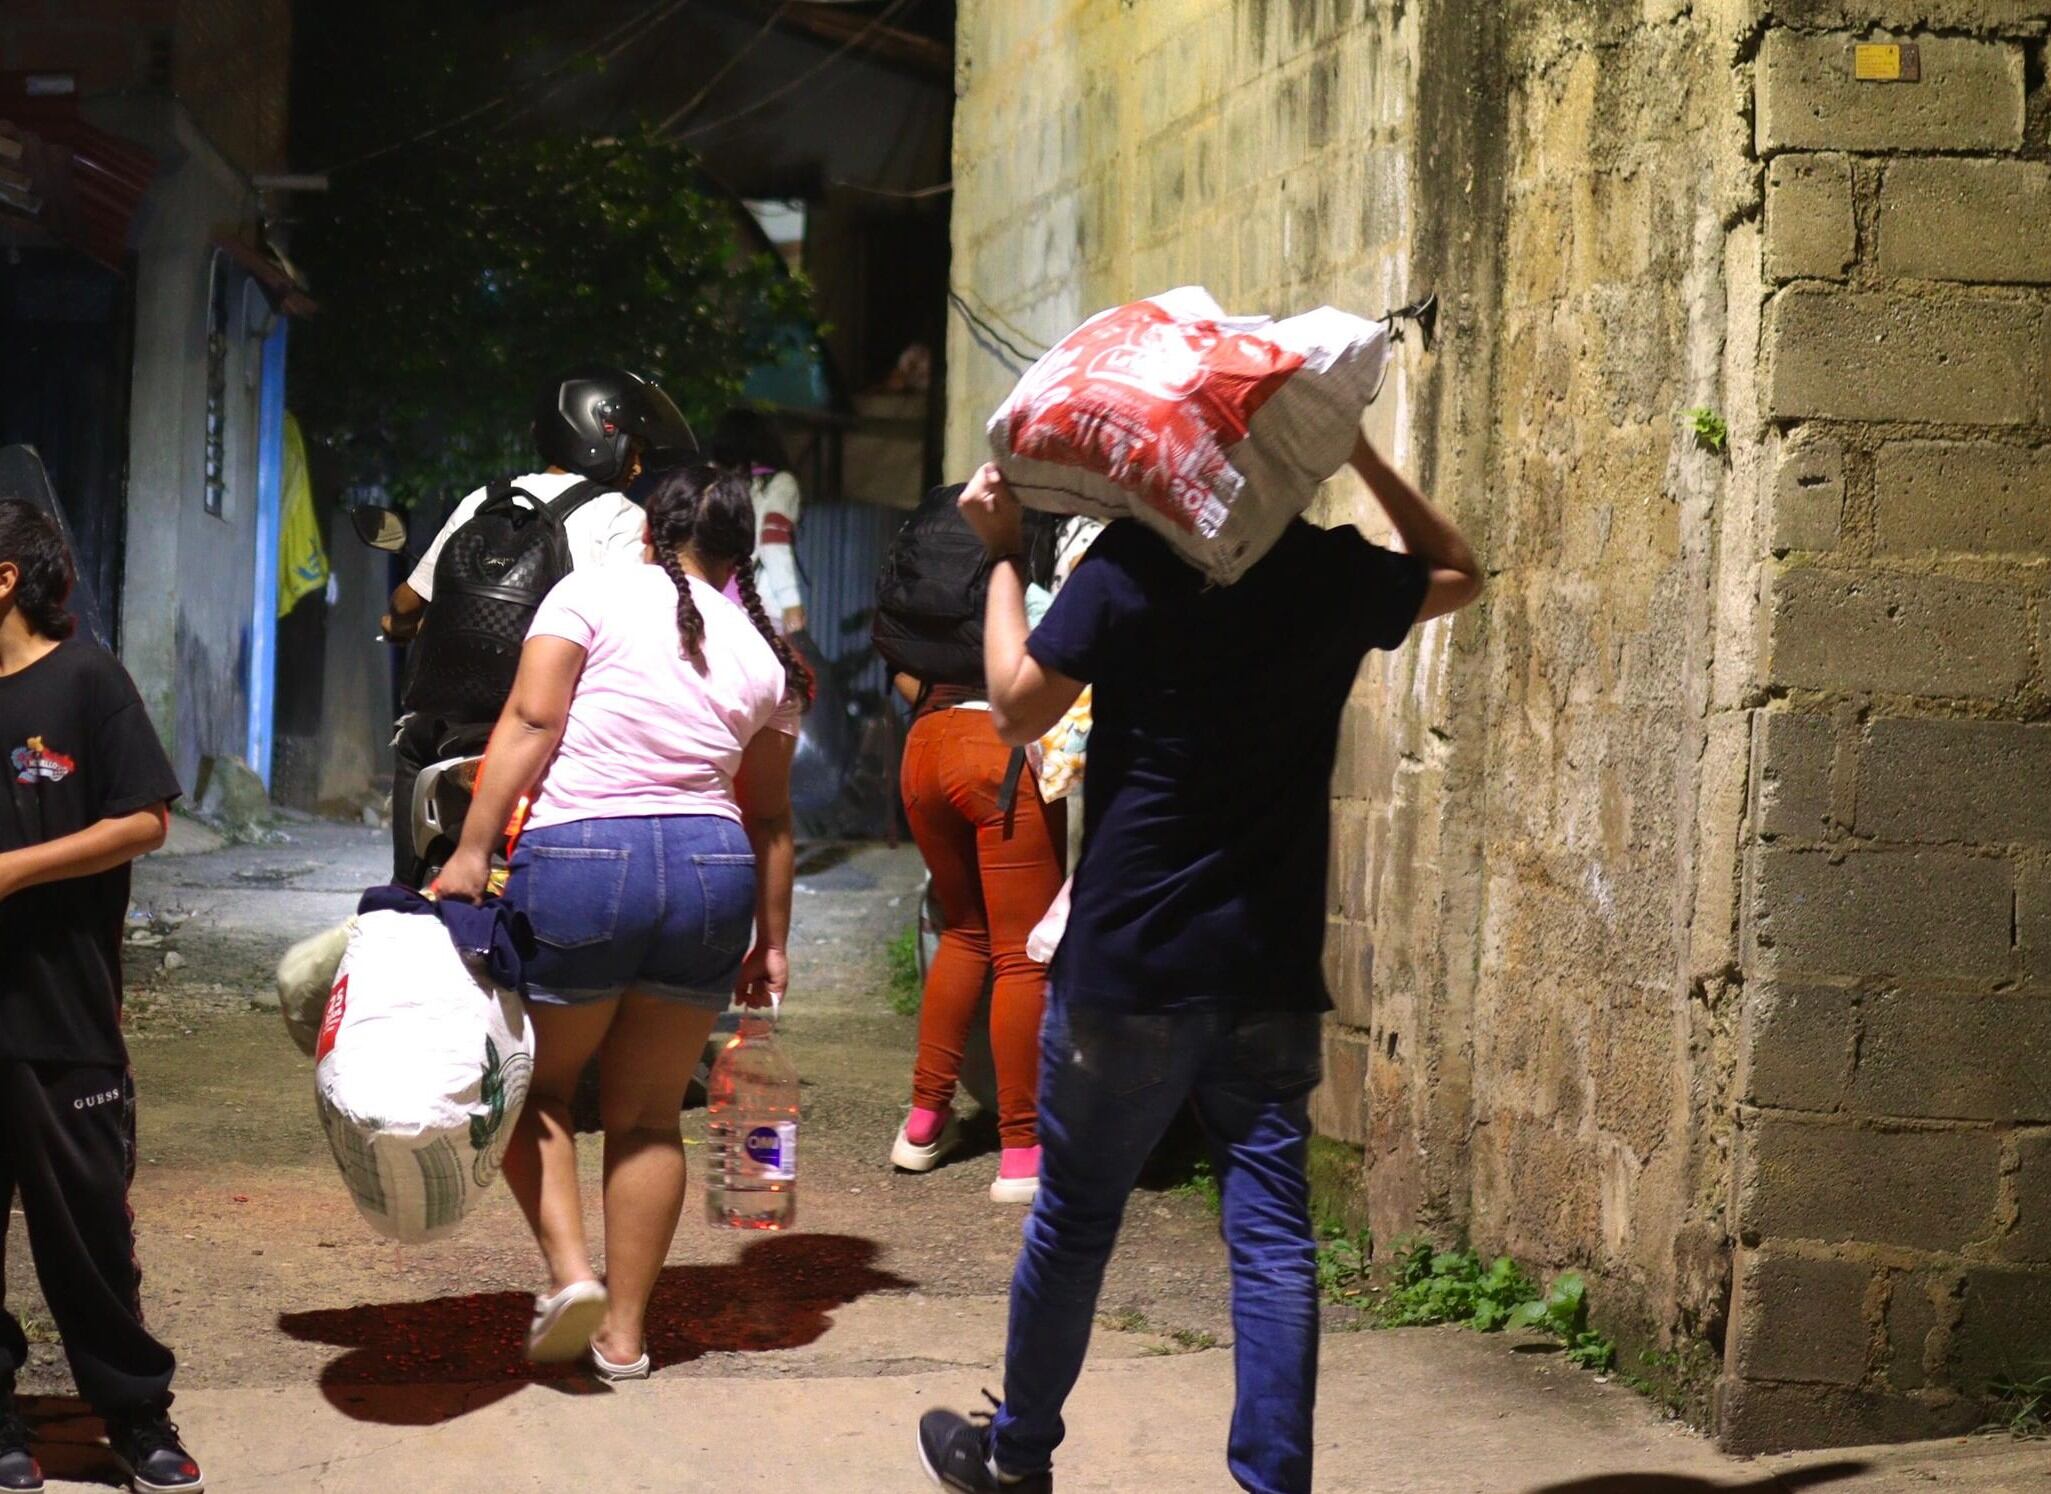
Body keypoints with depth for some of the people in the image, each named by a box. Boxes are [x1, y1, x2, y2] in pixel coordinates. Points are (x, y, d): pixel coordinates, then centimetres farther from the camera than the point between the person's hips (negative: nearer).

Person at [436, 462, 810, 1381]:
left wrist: (471, 853, -9)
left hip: (577, 860, -4)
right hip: (711, 867, 4)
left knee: (536, 1084, 16)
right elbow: (771, 816, 17)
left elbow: (530, 723, -8)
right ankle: (623, 1333, 16)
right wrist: (771, 941, 22)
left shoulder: (594, 594, 3)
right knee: (647, 1113, 14)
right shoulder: (765, 654, 14)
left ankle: (569, 1266, -3)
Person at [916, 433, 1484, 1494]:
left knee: (1074, 1217, 13)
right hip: (1274, 973, 2)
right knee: (1273, 1232, 1)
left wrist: (1003, 553, 4)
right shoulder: (1336, 574, 1)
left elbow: (1017, 709, -3)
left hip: (1129, 965, -2)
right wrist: (1361, 453, 16)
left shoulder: (1129, 563, -10)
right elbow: (1456, 572, 22)